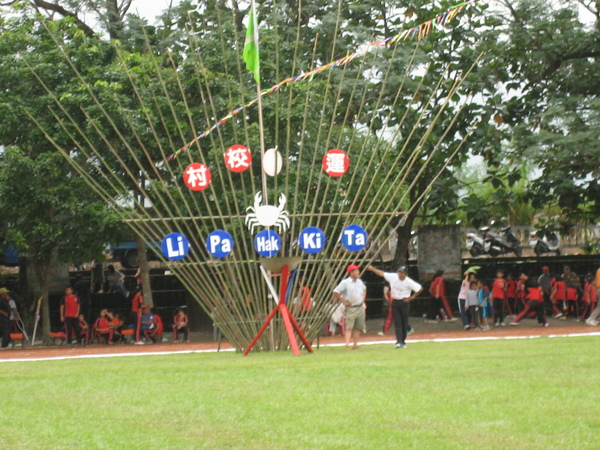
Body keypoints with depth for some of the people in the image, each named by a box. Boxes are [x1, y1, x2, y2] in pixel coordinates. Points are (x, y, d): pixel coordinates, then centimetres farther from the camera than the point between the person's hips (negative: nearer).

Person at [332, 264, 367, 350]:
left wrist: (363, 300, 17)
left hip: (360, 307, 6)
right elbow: (335, 292, -12)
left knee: (358, 327, 7)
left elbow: (364, 289, 30)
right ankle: (347, 344, -18)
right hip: (351, 308, -6)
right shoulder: (345, 282, -10)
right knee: (349, 327, -11)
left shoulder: (359, 281, 10)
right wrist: (343, 301, -12)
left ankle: (355, 344, 13)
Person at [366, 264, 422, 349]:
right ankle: (399, 342, -12)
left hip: (404, 302, -3)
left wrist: (412, 297, -6)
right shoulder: (392, 277, -3)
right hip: (395, 302, 3)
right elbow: (382, 273, 7)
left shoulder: (409, 282, -14)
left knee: (404, 322, 4)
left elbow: (420, 288, -9)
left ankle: (403, 341, 16)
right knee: (397, 323, -5)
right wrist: (372, 268, 2)